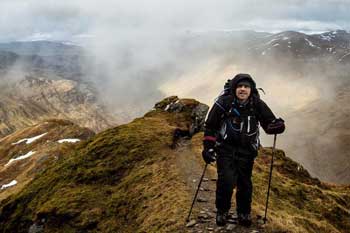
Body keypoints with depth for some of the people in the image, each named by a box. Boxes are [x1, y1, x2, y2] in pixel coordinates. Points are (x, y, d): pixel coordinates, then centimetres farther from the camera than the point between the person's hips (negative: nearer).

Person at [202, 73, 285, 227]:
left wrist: (277, 125, -23)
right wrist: (208, 147, -7)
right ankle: (222, 211, 13)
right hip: (226, 149, -2)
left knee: (245, 183, 8)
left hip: (246, 150, 2)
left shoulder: (257, 104, -9)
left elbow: (269, 122, 1)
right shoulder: (224, 103, -15)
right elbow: (210, 126, -3)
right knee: (226, 181, -14)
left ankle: (244, 213, 33)